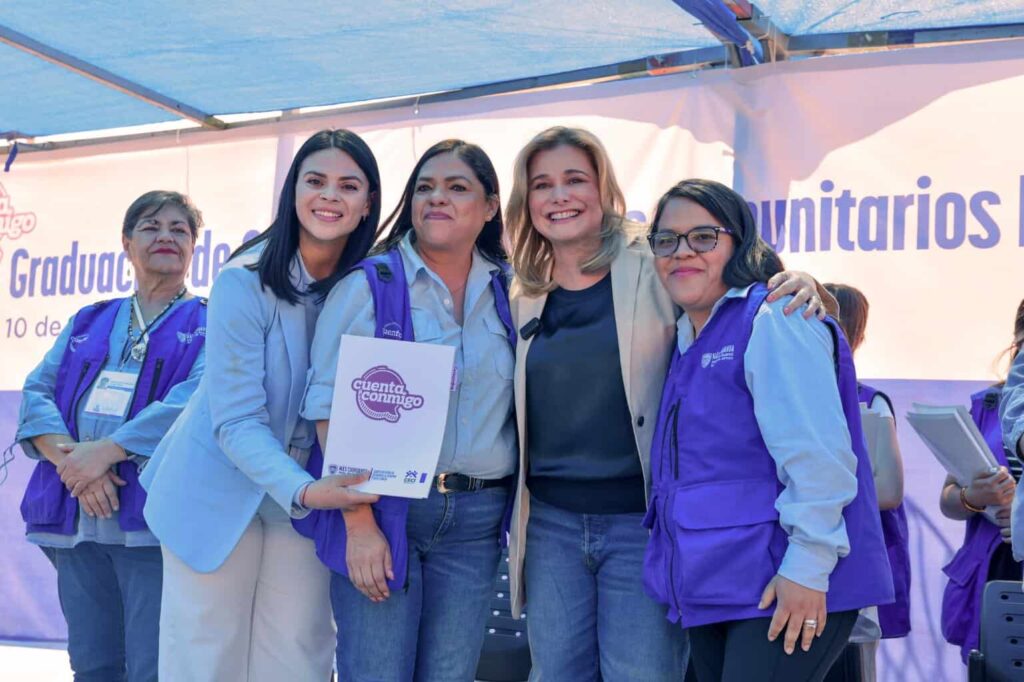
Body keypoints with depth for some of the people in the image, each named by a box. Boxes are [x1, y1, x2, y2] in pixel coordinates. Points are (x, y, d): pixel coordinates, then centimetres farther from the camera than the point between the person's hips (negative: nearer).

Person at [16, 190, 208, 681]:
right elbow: (36, 393, 9)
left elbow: (199, 398, -12)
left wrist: (107, 450, -17)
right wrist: (70, 458, -11)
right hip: (77, 518, 5)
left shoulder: (210, 323, 5)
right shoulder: (88, 322, 20)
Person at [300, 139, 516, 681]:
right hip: (383, 510, -3)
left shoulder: (509, 292, 8)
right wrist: (359, 521, -14)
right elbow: (330, 408, -8)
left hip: (476, 521, 3)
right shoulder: (369, 284, -3)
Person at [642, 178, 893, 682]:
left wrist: (807, 566, -23)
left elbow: (816, 455, -21)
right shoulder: (688, 339, 15)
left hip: (789, 589, -9)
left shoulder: (774, 321, -12)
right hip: (711, 592, 9)